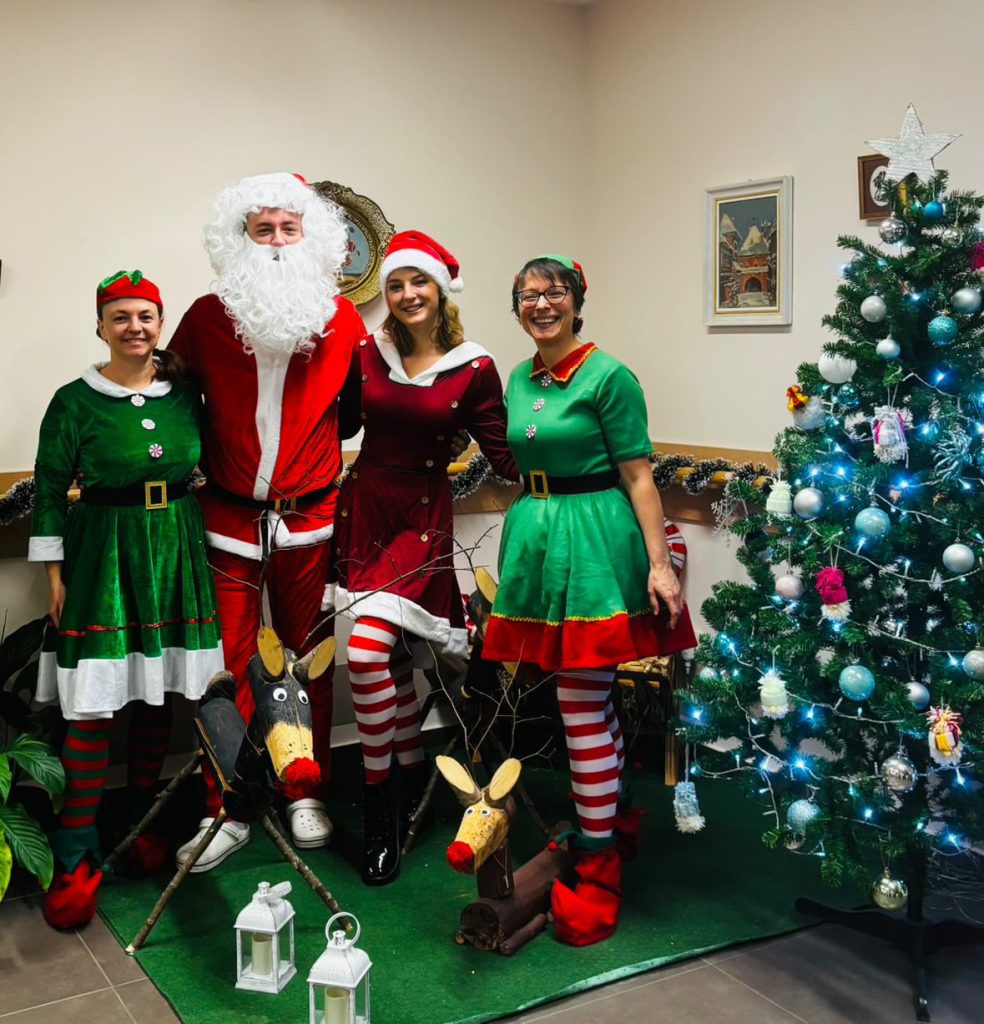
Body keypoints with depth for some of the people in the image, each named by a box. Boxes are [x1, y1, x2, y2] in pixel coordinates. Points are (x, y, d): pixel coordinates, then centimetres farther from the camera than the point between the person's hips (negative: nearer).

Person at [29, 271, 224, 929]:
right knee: (93, 705, -5)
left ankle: (143, 821, 28)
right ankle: (78, 857, 4)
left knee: (159, 695, 10)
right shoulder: (75, 401, -5)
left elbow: (208, 466, 16)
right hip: (102, 553, -3)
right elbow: (49, 488, -1)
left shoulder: (185, 393, 5)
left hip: (176, 549, 4)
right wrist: (55, 570, -4)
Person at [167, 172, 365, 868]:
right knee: (227, 666, 1)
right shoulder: (207, 316, 0)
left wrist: (312, 448, 6)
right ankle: (223, 810, 15)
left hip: (310, 521, 1)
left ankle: (307, 795, 26)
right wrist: (202, 459, 3)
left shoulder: (341, 319, 1)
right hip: (229, 519, 0)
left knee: (310, 659, 10)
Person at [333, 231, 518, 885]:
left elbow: (504, 457, 0)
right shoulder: (366, 354, 4)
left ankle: (380, 802, -2)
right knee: (392, 657, 10)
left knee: (367, 652, -17)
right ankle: (414, 771, 31)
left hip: (422, 517, -3)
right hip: (364, 507, 4)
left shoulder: (474, 369, -3)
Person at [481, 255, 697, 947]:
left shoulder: (608, 376, -8)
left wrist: (660, 563, -15)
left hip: (594, 544, -7)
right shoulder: (520, 379, 13)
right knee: (594, 703, 15)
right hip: (536, 540, 7)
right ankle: (617, 816, 30)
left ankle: (596, 869, 6)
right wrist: (522, 543, 19)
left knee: (582, 707, -5)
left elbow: (638, 476, -10)